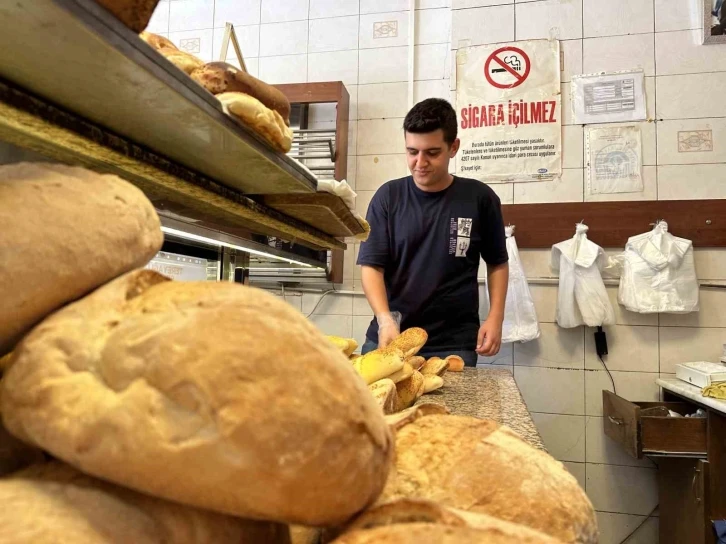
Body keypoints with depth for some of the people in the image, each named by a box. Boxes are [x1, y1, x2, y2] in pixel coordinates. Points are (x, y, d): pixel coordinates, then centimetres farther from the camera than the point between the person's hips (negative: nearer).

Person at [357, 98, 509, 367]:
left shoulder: (479, 198, -2)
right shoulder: (388, 197, -1)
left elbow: (497, 263, 9)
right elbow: (371, 265, -6)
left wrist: (495, 317, -2)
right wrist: (385, 319, -20)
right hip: (389, 336, 1)